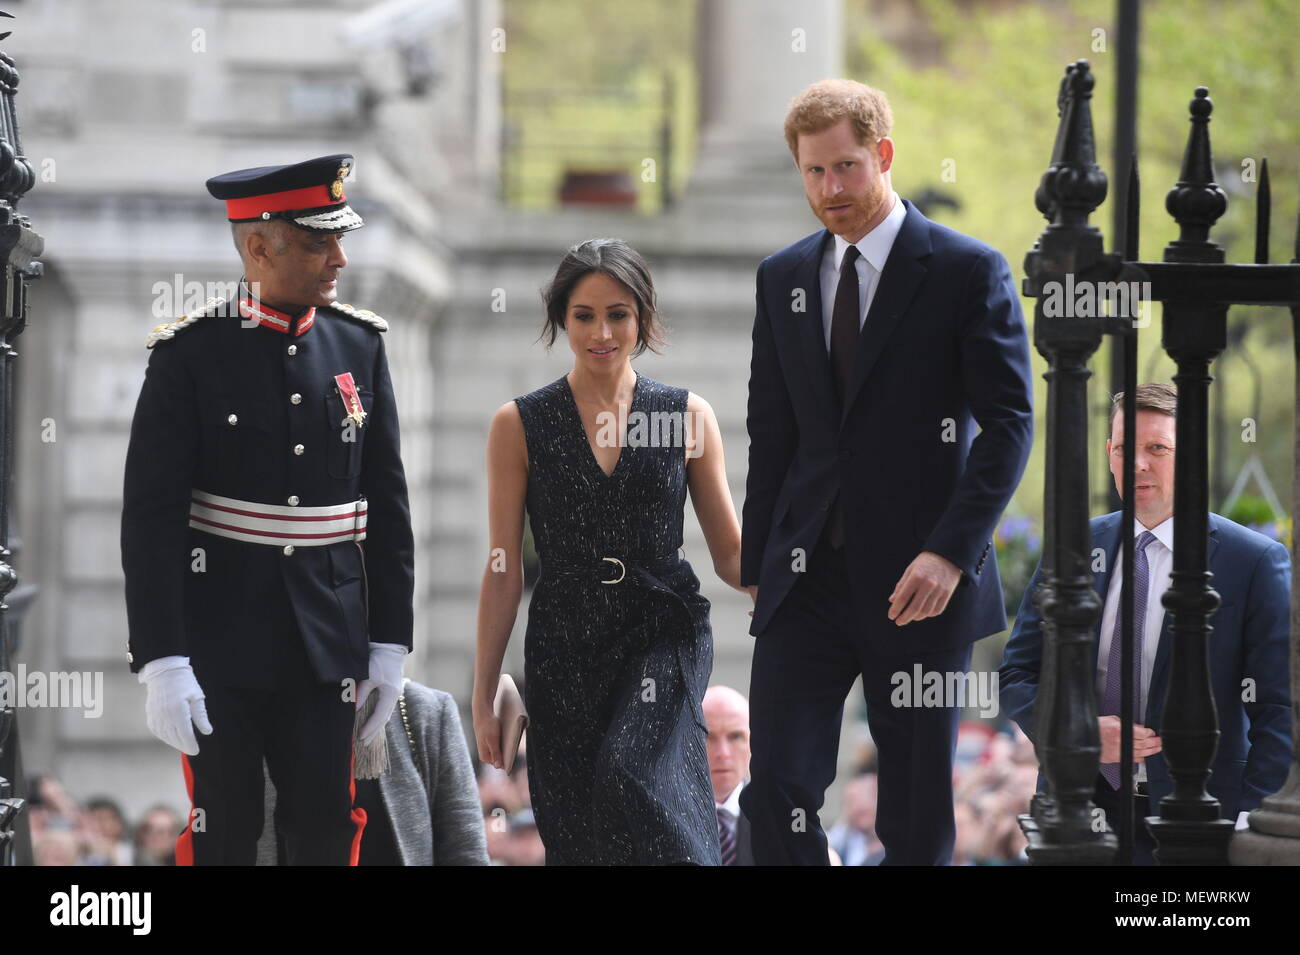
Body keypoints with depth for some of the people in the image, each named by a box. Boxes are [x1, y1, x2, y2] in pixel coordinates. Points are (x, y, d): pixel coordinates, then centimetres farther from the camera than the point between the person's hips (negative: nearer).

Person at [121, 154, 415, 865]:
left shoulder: (358, 345, 5)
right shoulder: (191, 353, -7)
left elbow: (387, 506, 9)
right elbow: (151, 515, -10)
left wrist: (389, 644, 5)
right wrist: (162, 664, -15)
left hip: (327, 644, 3)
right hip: (219, 641, -3)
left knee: (327, 833, 3)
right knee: (222, 836, 1)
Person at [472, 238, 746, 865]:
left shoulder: (688, 417, 4)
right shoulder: (519, 426, 3)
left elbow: (731, 554, 7)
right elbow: (503, 571, 4)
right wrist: (483, 696, 2)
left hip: (663, 636, -1)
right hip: (564, 647, 1)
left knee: (630, 771, -29)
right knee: (576, 837, 2)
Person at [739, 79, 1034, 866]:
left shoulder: (969, 271, -3)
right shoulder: (783, 278, 12)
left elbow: (1009, 422, -8)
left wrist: (951, 553, -18)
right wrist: (757, 564, 11)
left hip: (918, 582, -3)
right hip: (808, 580, 4)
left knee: (918, 812, 3)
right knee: (778, 792, -9)